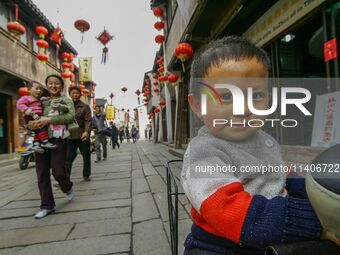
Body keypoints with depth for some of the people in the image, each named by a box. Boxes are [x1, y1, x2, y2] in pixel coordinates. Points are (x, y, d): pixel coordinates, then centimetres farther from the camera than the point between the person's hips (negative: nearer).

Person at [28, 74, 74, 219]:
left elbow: (70, 117, -14)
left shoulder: (66, 100, 3)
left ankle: (68, 188, 28)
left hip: (58, 139, -4)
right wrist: (30, 125, -8)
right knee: (42, 175, 4)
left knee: (58, 172, -7)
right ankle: (47, 205, 18)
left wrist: (49, 120, -21)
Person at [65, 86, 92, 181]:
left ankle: (86, 175, 30)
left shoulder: (85, 107, 0)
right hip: (70, 137, 1)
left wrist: (87, 131, -25)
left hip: (83, 136, -1)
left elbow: (88, 120, -9)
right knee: (68, 158, -5)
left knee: (86, 157, 12)